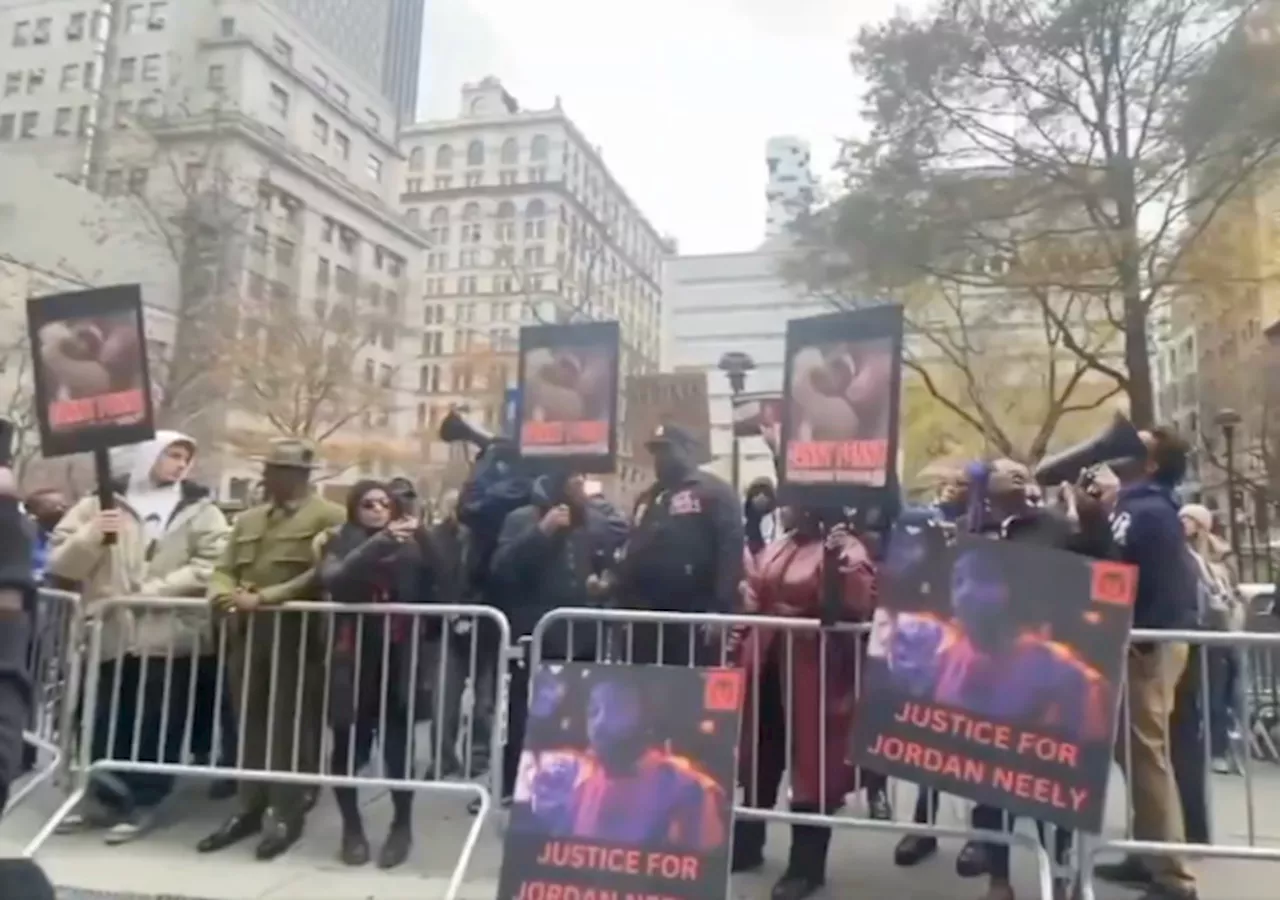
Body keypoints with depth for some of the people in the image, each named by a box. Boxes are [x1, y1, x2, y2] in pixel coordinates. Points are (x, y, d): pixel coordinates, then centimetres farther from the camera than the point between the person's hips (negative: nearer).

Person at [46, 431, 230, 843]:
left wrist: (153, 591, -14)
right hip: (110, 633, 2)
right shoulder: (99, 503, 10)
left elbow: (210, 565, -7)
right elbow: (60, 562, 7)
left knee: (158, 725, 4)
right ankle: (104, 796, 29)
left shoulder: (199, 510, 5)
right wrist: (91, 535, -13)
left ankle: (142, 802, 18)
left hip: (170, 635, -2)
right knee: (107, 722, 12)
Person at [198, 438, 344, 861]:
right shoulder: (247, 520, 20)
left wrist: (264, 597, -18)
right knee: (250, 723, 11)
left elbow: (321, 574, -15)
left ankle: (288, 814, 9)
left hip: (297, 634, -6)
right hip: (247, 633, 6)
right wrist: (224, 594, -7)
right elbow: (224, 569, 16)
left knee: (291, 725, -1)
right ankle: (250, 808, 23)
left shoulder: (328, 517, -3)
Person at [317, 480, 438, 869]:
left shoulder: (408, 545, 7)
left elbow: (431, 586, -6)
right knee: (349, 743, 2)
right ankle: (352, 827, 21)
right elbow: (333, 579, -15)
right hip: (353, 657, 0)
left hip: (398, 657, 0)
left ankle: (402, 826, 14)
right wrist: (379, 543, -25)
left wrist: (420, 537, -17)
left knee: (399, 741, -4)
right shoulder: (340, 543, 5)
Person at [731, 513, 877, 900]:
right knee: (759, 761, 17)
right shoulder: (773, 551, 12)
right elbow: (752, 606, 18)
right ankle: (745, 846, 32)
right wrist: (739, 649, 14)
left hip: (813, 674, -6)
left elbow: (861, 605, -23)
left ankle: (806, 866, 16)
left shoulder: (846, 550, -9)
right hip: (766, 668, 7)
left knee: (810, 763, 2)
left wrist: (843, 563, -35)